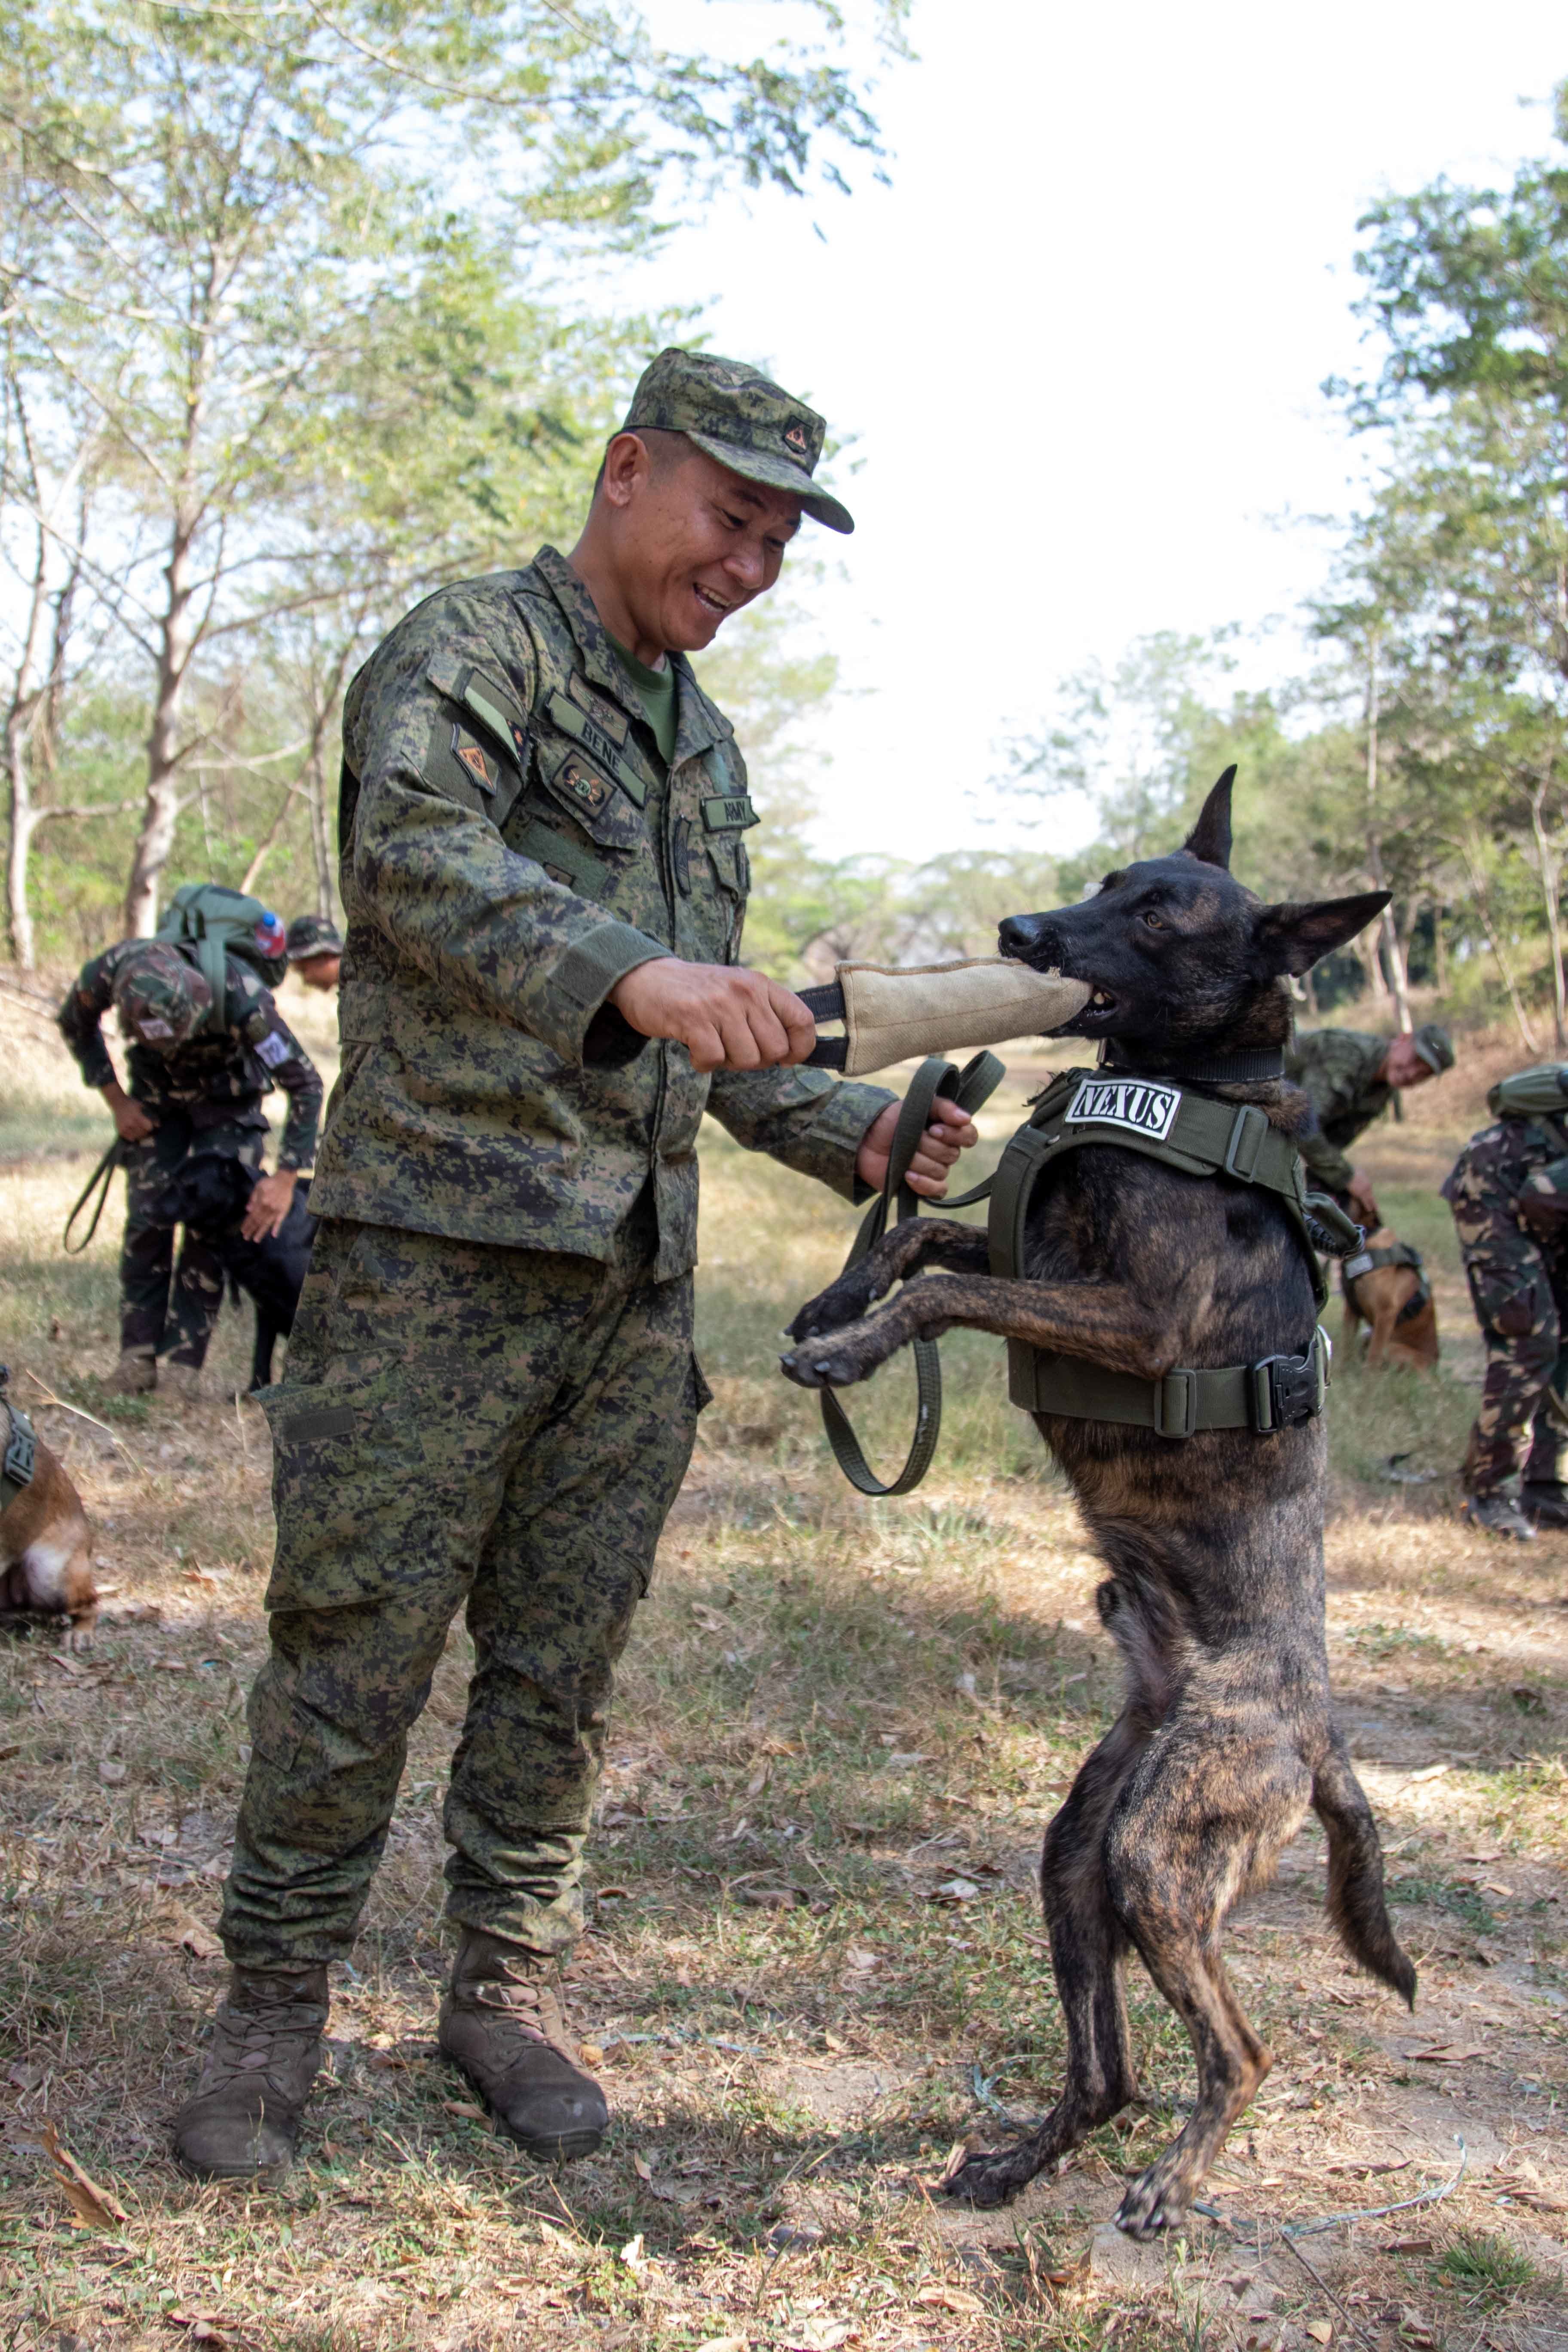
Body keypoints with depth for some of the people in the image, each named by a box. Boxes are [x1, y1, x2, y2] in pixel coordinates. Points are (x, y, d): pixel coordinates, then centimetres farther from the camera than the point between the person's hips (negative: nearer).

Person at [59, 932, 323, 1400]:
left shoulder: (241, 998, -41)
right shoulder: (111, 971, -32)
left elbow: (305, 1084, -29)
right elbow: (76, 1024, -5)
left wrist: (286, 1178, -29)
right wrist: (116, 1101, -8)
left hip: (228, 1101, -2)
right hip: (157, 1093, 2)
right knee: (148, 1216, -8)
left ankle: (184, 1360, -6)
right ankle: (138, 1352, -1)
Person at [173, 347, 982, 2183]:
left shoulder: (707, 747, 21)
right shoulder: (472, 648, -2)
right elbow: (417, 856, -24)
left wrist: (856, 1135, 8)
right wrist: (628, 974, -40)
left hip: (635, 1276, 7)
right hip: (439, 1245, -6)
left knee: (563, 1665, 10)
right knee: (357, 1647, -1)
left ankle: (506, 1988, 24)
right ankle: (272, 2010, 13)